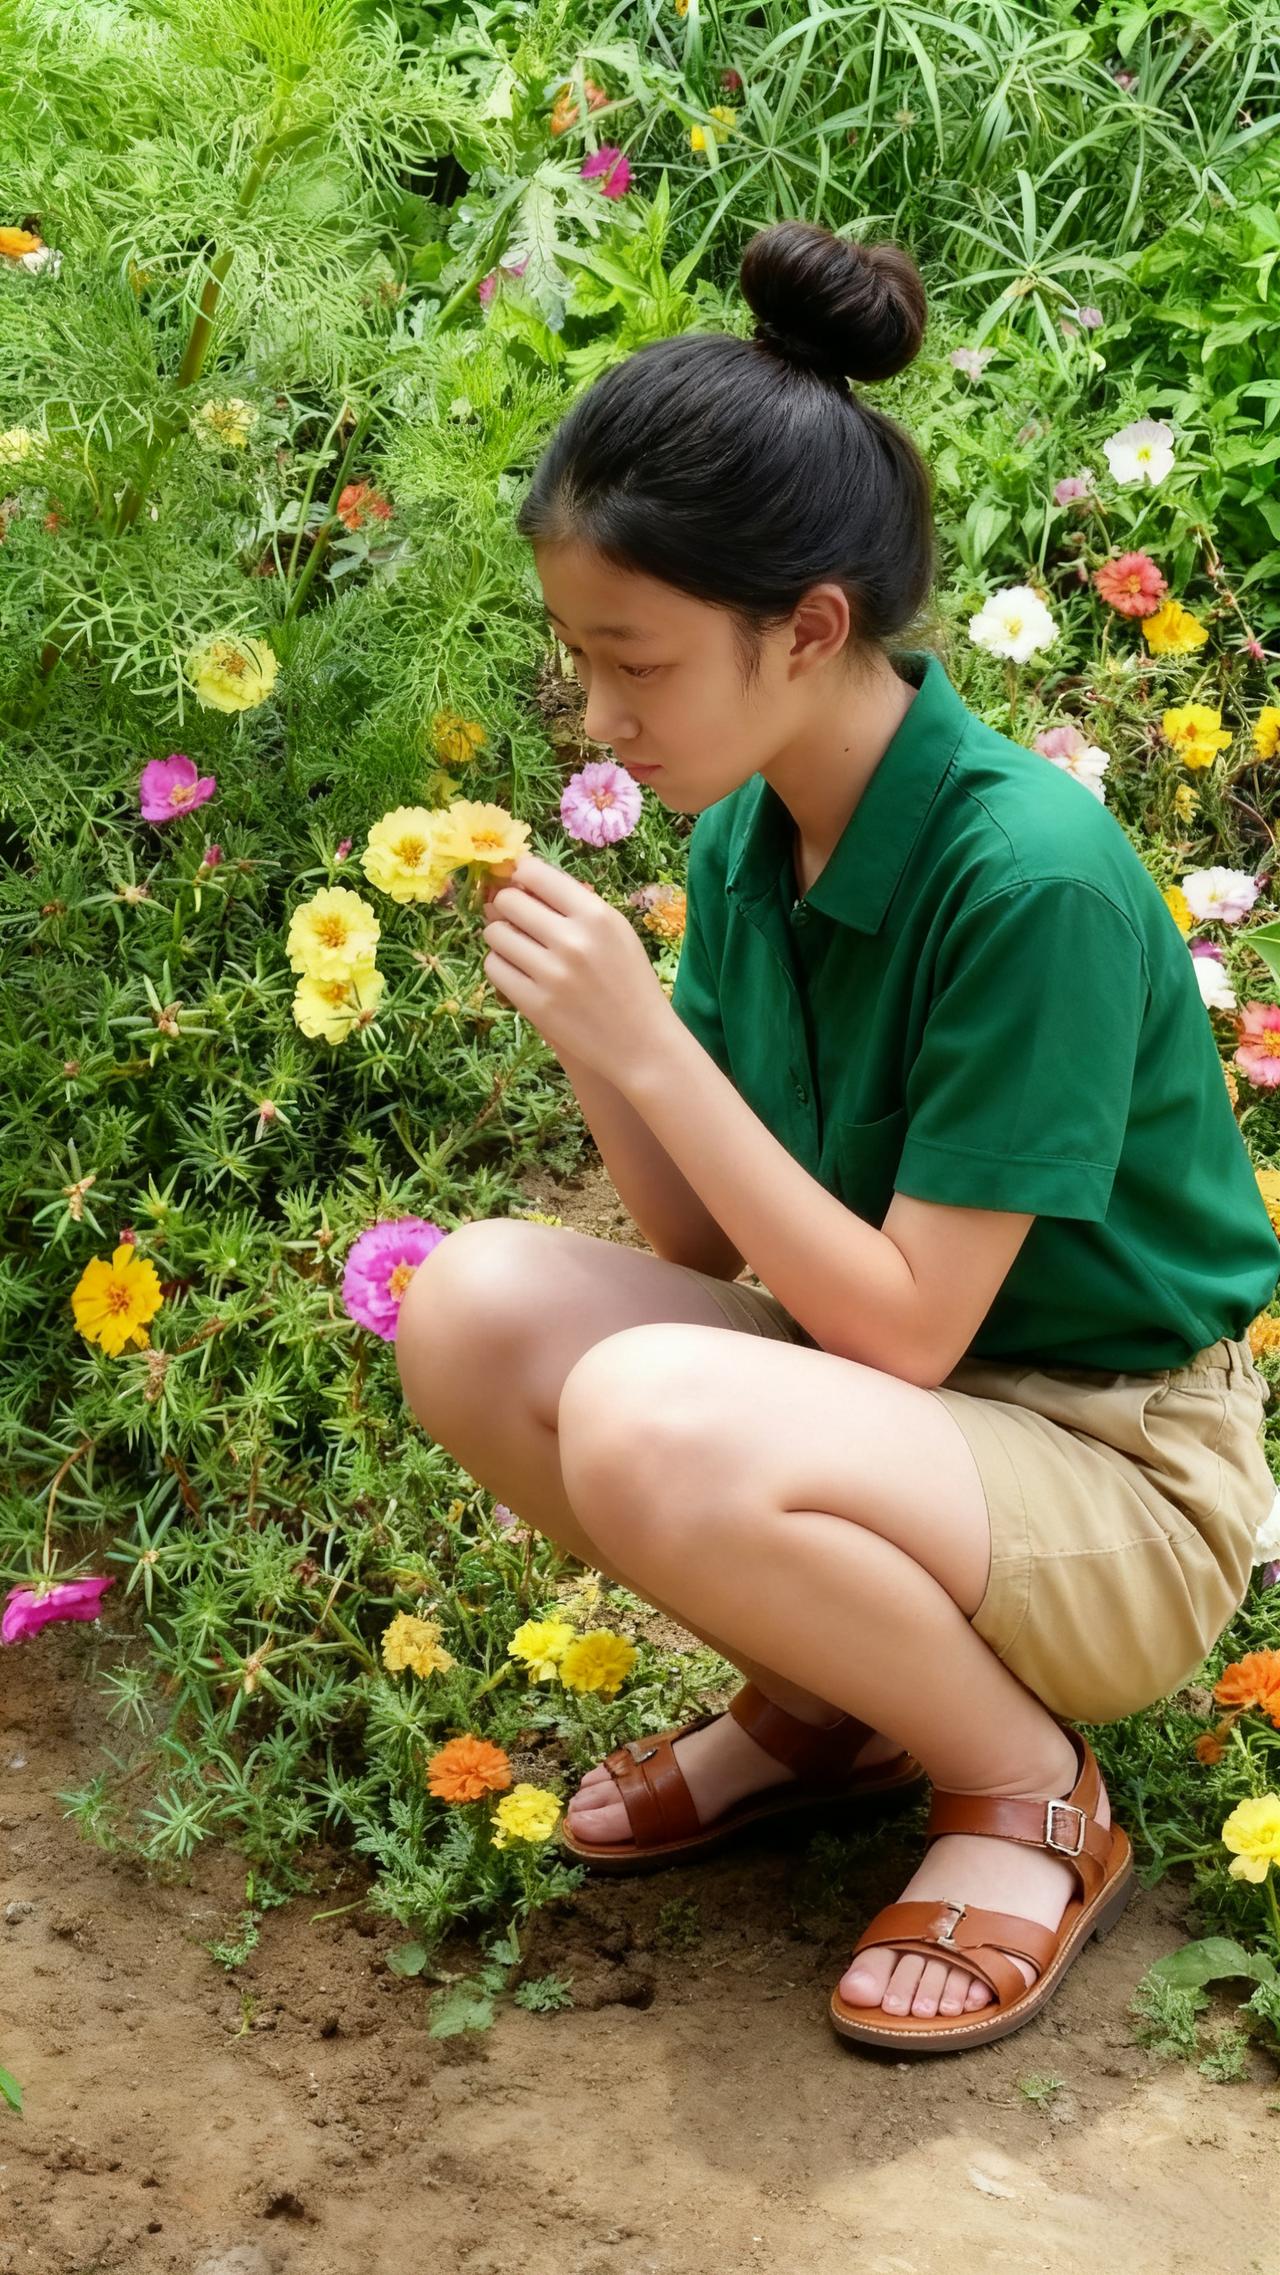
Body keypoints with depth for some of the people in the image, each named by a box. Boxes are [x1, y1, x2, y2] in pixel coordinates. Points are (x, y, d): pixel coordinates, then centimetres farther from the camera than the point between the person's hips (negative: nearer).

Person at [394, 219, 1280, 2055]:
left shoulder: (1035, 875, -26)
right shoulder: (744, 834, -3)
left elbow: (906, 1329, -24)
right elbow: (711, 1247, 1)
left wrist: (654, 1051, -27)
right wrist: (590, 1037, -16)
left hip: (1122, 1483, -7)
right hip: (884, 1377, 7)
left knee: (650, 1421, -33)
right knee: (472, 1309, -14)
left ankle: (1032, 1794, -6)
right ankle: (822, 1705, 7)